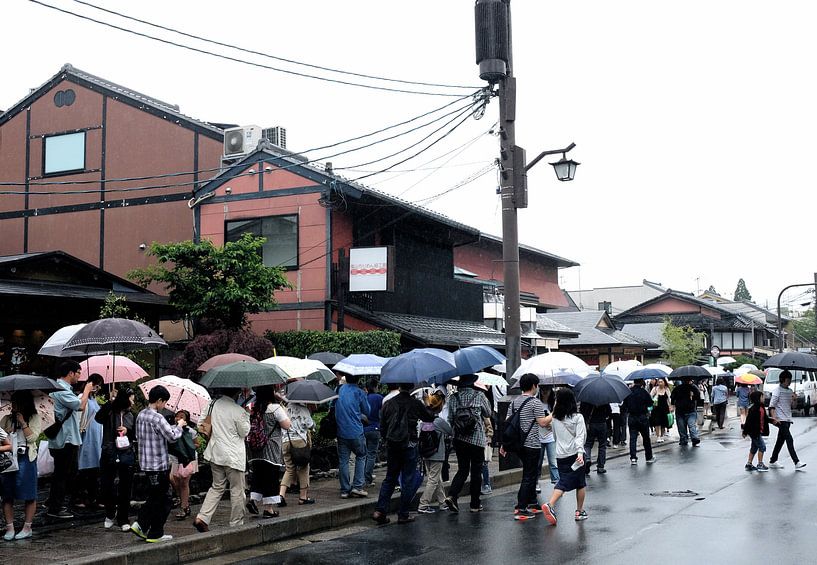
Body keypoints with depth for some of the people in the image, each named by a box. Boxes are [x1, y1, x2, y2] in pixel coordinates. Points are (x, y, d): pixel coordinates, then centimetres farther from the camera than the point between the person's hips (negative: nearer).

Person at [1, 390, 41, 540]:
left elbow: (32, 437, -7)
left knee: (29, 496, 0)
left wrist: (22, 422, -9)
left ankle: (27, 527, 8)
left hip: (26, 459, -3)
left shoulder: (34, 418, 3)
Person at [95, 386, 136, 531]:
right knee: (106, 487, 1)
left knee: (125, 489, 6)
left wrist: (128, 431, -6)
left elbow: (136, 435, 14)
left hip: (126, 455, 3)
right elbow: (98, 417, -23)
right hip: (109, 455, -3)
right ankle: (110, 514, 27)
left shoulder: (130, 416, 9)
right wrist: (111, 401, -25)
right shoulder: (109, 412, -3)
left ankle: (122, 520, 18)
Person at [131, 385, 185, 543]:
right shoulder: (157, 418, -18)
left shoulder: (141, 415, 8)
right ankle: (155, 534, 8)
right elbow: (172, 436, -17)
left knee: (154, 497, 19)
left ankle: (140, 525, 11)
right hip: (158, 464, -8)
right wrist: (179, 426, 3)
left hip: (145, 463, 8)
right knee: (161, 500, 3)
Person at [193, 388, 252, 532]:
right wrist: (246, 415, 3)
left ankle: (202, 517, 4)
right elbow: (245, 432, -5)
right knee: (237, 490, 7)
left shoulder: (213, 404, 1)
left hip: (215, 454, 6)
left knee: (217, 487, 17)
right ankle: (236, 523, 13)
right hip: (233, 456, -6)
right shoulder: (238, 411, -17)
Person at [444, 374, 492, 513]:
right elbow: (488, 413, 7)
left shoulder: (453, 398, 0)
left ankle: (451, 495, -8)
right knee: (476, 471, 7)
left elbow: (450, 419, 2)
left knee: (462, 469, 13)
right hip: (477, 439, -3)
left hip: (459, 439, 3)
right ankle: (475, 504, 12)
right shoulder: (479, 396, -7)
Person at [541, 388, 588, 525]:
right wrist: (580, 453, -20)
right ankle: (579, 511, 19)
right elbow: (580, 437, -14)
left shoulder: (555, 418, 5)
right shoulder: (578, 417, -5)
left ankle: (549, 504, -18)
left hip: (561, 455, 3)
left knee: (563, 482, 4)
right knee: (580, 483, 12)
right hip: (575, 454, -3)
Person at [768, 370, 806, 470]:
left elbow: (792, 406, 20)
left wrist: (795, 400, -1)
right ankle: (797, 462, -16)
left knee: (780, 441, 10)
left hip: (788, 419, 8)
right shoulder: (777, 391, -8)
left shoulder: (790, 391, 15)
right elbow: (771, 406, -12)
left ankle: (772, 462, 17)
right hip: (781, 420, -8)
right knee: (789, 440, -13)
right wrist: (774, 418, -23)